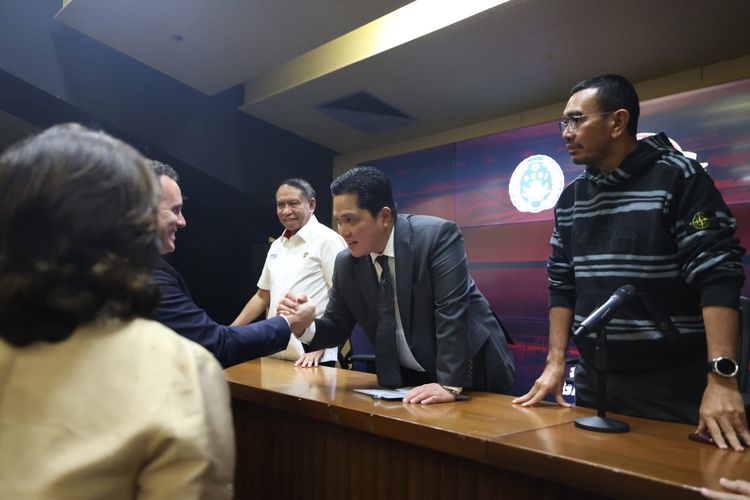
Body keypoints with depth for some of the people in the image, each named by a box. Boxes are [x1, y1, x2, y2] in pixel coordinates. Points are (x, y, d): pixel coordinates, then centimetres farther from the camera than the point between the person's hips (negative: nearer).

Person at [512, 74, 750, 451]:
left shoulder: (678, 177, -9)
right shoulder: (570, 198, 8)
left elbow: (718, 276, -16)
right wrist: (555, 362, 4)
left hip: (672, 383, -5)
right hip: (593, 380, 5)